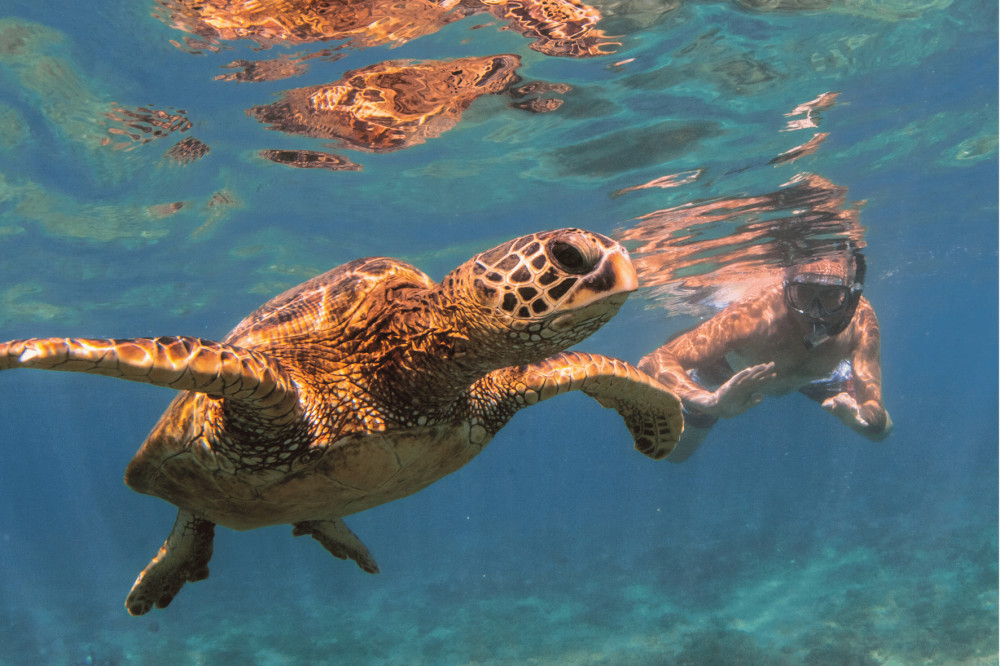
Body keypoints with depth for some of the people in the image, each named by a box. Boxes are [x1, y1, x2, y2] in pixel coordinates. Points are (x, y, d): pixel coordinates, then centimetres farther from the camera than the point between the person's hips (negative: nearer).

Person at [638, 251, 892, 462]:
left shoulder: (861, 320, -38)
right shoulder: (750, 317, -48)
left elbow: (875, 409, -33)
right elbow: (652, 363, -52)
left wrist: (860, 417, -58)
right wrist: (711, 401, -69)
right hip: (732, 371, -3)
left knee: (881, 430, 18)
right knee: (675, 452, 16)